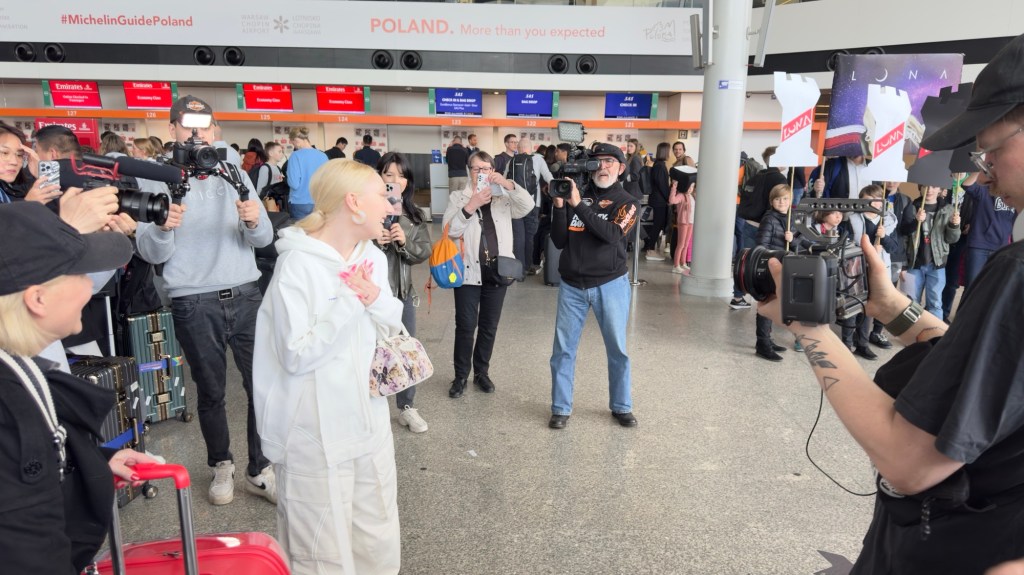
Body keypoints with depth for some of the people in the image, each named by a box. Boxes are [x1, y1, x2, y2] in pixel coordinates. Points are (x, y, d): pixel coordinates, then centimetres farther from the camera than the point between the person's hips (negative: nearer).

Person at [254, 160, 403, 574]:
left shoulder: (373, 257, 4)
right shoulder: (298, 263, -18)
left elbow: (394, 328, 7)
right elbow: (297, 356, -21)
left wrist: (376, 300, -12)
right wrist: (349, 302, -21)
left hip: (370, 421, 7)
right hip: (316, 433, -6)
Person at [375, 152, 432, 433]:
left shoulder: (413, 215, 5)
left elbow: (425, 252, 1)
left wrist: (405, 242, -17)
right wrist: (374, 242, -24)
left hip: (403, 291, 4)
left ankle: (406, 406, 30)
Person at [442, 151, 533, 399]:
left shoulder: (503, 196, 6)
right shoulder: (458, 197, 1)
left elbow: (528, 206, -11)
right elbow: (450, 230, -10)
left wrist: (509, 184, -23)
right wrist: (470, 207, -21)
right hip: (468, 271, -2)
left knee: (489, 326, 12)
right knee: (465, 326, 1)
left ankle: (481, 372, 28)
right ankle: (461, 376, 17)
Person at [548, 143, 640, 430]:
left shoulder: (627, 202, 0)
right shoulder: (576, 195, 4)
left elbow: (612, 234, -19)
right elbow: (559, 241, 0)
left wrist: (579, 205, -22)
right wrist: (559, 206, -12)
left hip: (610, 285, -1)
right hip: (572, 285, 2)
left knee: (617, 349, 9)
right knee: (563, 349, 4)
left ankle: (622, 407, 25)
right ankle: (560, 408, 17)